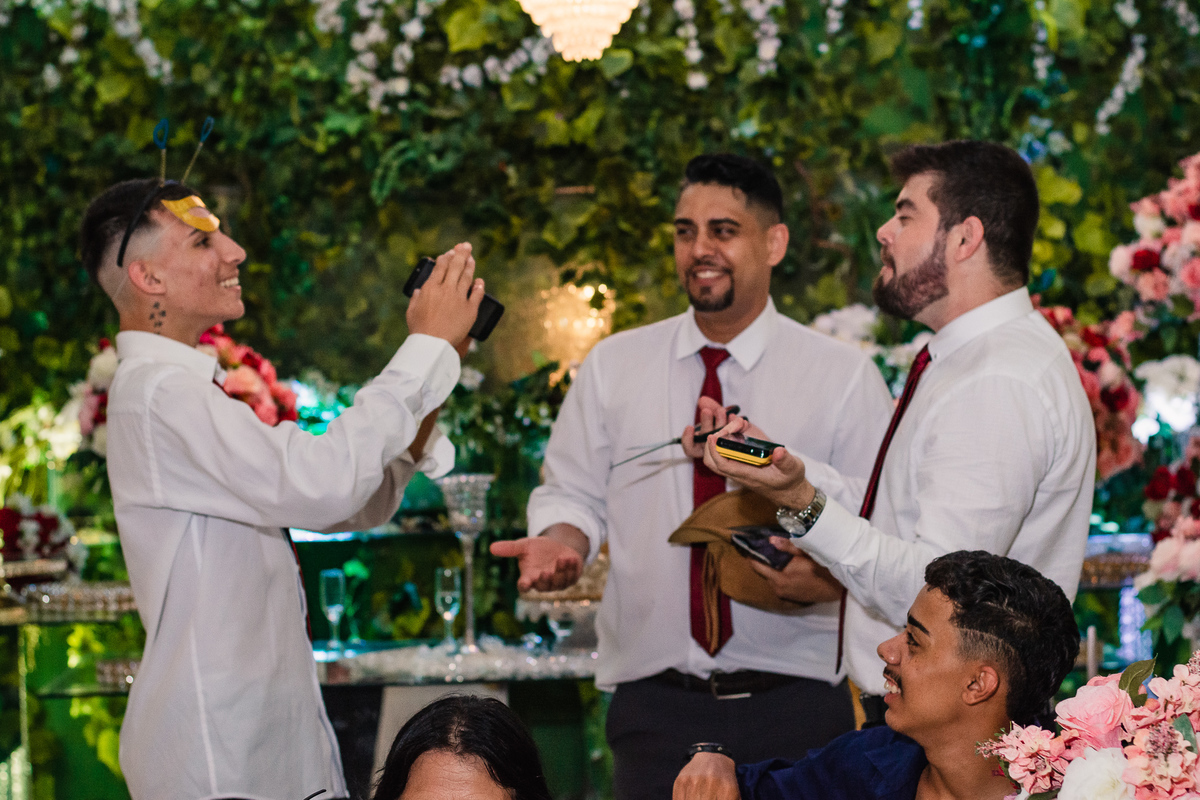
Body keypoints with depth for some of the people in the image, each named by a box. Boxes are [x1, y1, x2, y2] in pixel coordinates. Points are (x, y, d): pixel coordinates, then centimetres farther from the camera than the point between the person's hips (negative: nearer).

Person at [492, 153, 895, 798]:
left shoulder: (844, 376, 2)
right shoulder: (612, 367, 9)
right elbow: (572, 493, 12)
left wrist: (828, 577, -21)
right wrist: (562, 540, -10)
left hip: (796, 699, -1)